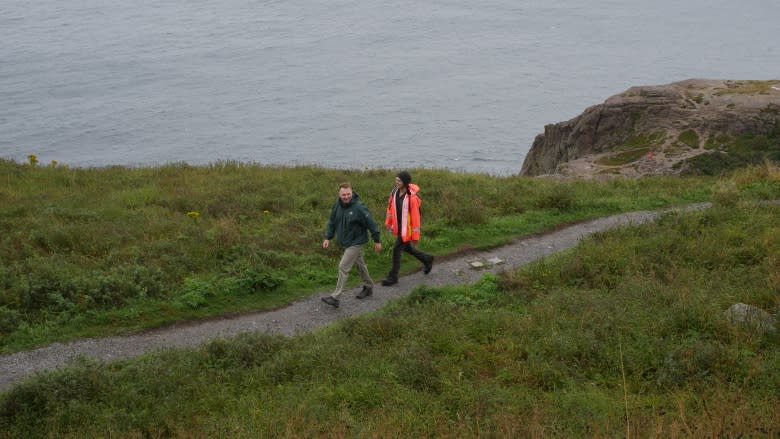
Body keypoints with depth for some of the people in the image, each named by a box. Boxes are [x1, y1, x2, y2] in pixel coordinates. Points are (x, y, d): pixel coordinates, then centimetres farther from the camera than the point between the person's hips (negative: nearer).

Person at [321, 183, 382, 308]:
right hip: (345, 242, 7)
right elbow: (332, 222, 9)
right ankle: (368, 287, 42)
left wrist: (377, 240, -10)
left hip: (356, 242, -7)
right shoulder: (337, 205, -4)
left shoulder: (359, 207, -23)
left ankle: (335, 297, -10)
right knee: (360, 264, 23)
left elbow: (371, 224, -16)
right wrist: (327, 237, 2)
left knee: (343, 267, -12)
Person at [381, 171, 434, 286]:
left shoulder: (412, 198, -26)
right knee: (407, 248, 22)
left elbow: (415, 217, -21)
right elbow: (391, 207, 8)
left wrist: (415, 236, -17)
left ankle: (393, 277, 12)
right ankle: (427, 259, 44)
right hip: (398, 227, 8)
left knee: (396, 249, -3)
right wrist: (389, 223, 12)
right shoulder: (395, 192, -5)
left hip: (407, 229, -8)